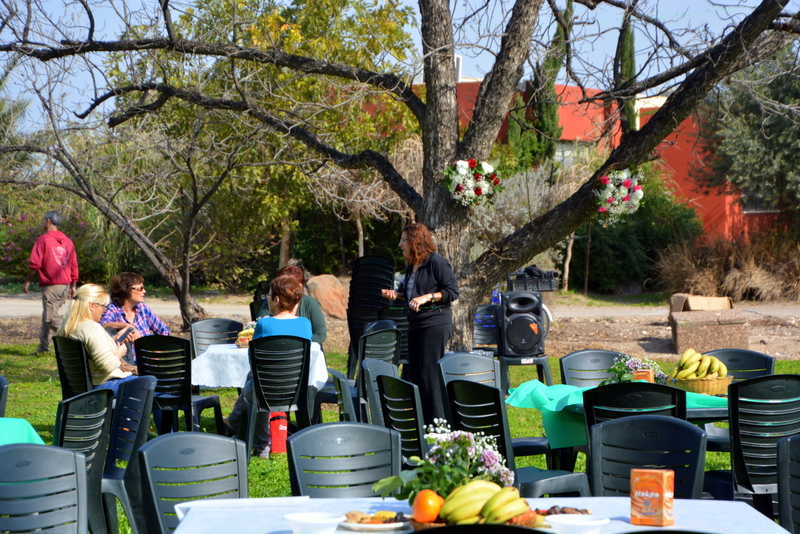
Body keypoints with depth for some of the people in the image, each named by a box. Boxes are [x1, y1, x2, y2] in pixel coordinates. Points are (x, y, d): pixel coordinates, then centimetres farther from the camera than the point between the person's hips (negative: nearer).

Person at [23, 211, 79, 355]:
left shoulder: (43, 239, -7)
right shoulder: (67, 241, 12)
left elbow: (35, 263, -11)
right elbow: (74, 265, 12)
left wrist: (27, 281, -1)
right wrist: (73, 286, 16)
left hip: (50, 285, -7)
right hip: (65, 284, 7)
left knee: (51, 318, -6)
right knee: (47, 316, 16)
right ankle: (43, 347, 20)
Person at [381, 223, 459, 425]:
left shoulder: (436, 262, -11)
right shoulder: (411, 266, 13)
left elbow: (453, 291, -13)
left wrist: (427, 297, -22)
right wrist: (395, 293, 5)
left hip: (435, 324, -9)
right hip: (416, 324, 9)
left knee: (430, 374, -9)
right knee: (413, 374, 10)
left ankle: (438, 423, -3)